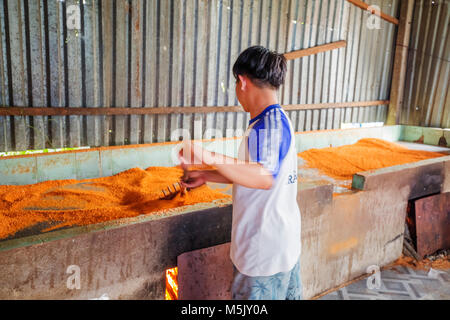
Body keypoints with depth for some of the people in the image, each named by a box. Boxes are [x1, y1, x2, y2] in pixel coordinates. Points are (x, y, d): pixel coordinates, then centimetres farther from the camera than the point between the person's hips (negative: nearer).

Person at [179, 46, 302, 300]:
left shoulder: (269, 124, -21)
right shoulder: (279, 120, 11)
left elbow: (265, 177, -38)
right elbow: (250, 172, 20)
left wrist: (210, 158, -46)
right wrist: (206, 176, 20)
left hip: (264, 251, -10)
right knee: (288, 294, 24)